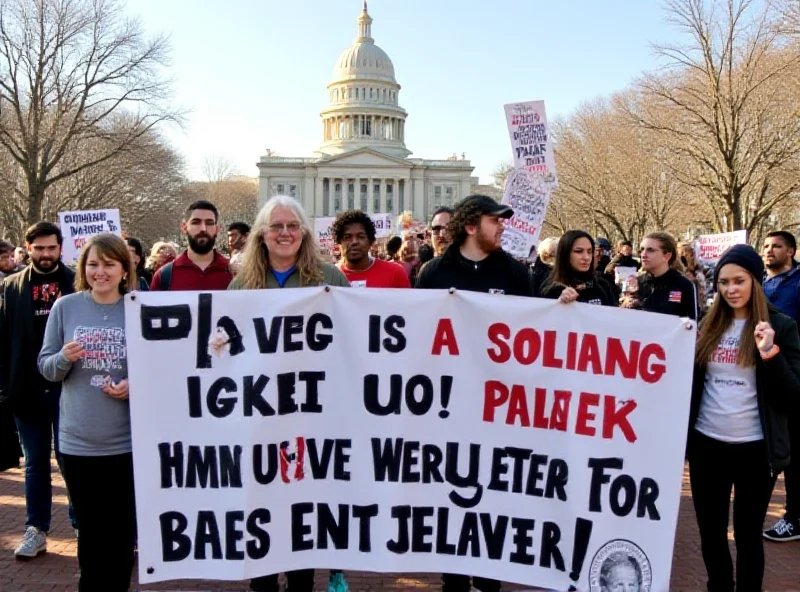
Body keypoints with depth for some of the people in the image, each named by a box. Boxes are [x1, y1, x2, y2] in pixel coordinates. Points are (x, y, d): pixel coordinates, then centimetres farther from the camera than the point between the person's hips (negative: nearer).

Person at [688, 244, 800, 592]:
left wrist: (770, 353, -21)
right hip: (706, 444, 3)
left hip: (755, 448, -3)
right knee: (710, 531, 14)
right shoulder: (709, 325, 7)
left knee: (747, 534, 11)